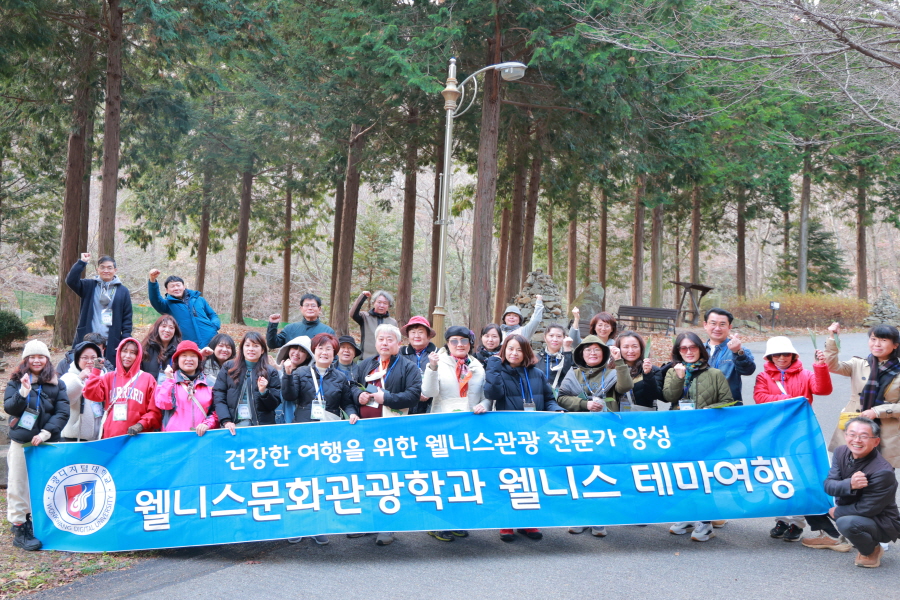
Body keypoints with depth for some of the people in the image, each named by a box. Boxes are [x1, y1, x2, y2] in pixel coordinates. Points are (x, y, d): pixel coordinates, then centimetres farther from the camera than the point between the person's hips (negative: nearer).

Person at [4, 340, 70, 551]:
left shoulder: (57, 384, 5)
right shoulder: (16, 382, 5)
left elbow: (63, 412, -3)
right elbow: (9, 408, -7)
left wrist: (46, 432, -15)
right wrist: (23, 392, -23)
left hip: (47, 442, 1)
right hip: (21, 442, -1)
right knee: (19, 485, -1)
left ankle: (32, 521, 17)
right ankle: (19, 529, 4)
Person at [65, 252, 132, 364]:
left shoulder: (123, 291, 8)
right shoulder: (89, 286, 10)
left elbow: (127, 319, 6)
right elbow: (71, 281, -7)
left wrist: (125, 342, -2)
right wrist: (82, 262, -12)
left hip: (111, 344, 0)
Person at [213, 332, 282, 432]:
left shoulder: (271, 372, 9)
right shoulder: (228, 367, 11)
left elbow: (274, 404, 9)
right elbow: (218, 396, 4)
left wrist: (264, 391, -10)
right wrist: (226, 421, -8)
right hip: (234, 424, 0)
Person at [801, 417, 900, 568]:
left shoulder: (883, 472, -28)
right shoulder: (841, 452, -8)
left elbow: (867, 509, -24)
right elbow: (828, 485, -13)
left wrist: (836, 512, -11)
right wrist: (849, 484, -35)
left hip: (882, 524, -7)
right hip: (847, 512, 7)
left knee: (847, 523, -38)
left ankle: (871, 551, -4)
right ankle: (833, 537, 19)